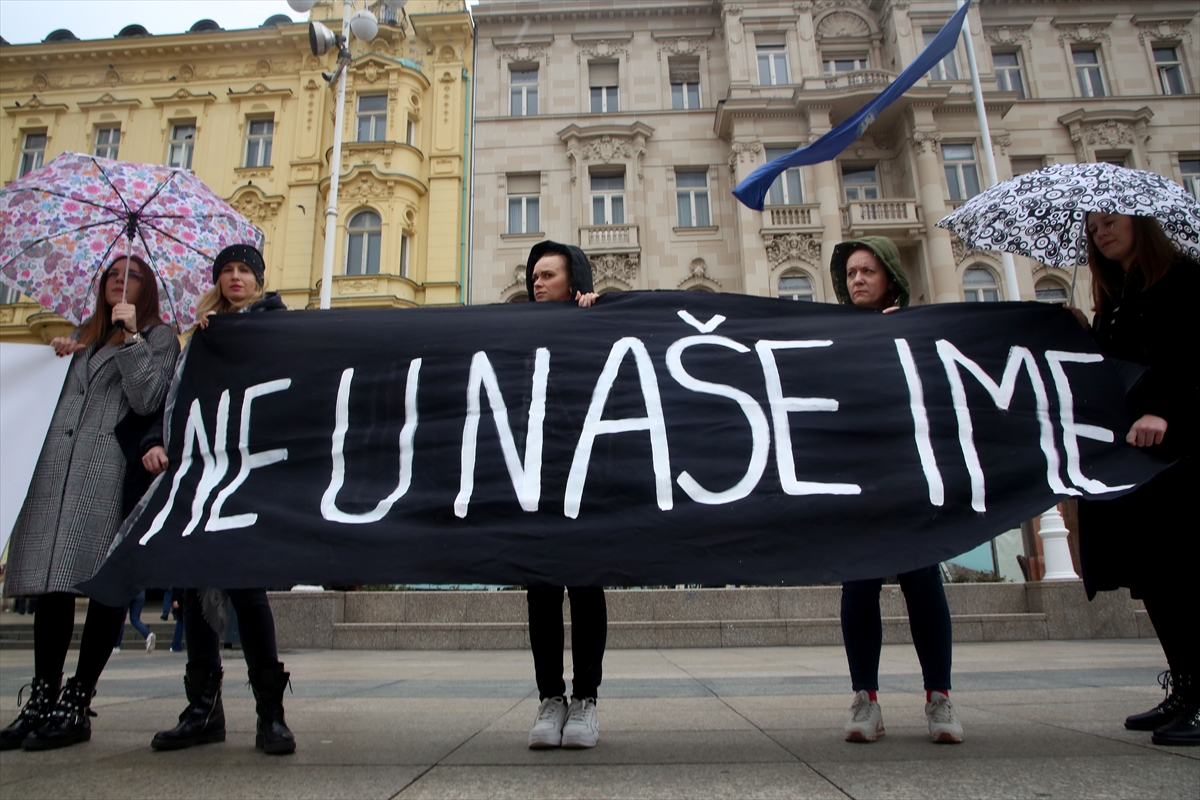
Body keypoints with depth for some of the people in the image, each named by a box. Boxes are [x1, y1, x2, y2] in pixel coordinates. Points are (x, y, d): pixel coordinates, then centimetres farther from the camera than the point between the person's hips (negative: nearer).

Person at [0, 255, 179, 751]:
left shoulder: (159, 337, 7)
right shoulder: (83, 337, 26)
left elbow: (147, 401, -7)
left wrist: (130, 336, -9)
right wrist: (59, 355, 14)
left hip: (110, 473, -6)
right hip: (59, 472, 6)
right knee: (51, 584, 2)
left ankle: (76, 707, 0)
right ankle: (41, 703, 6)